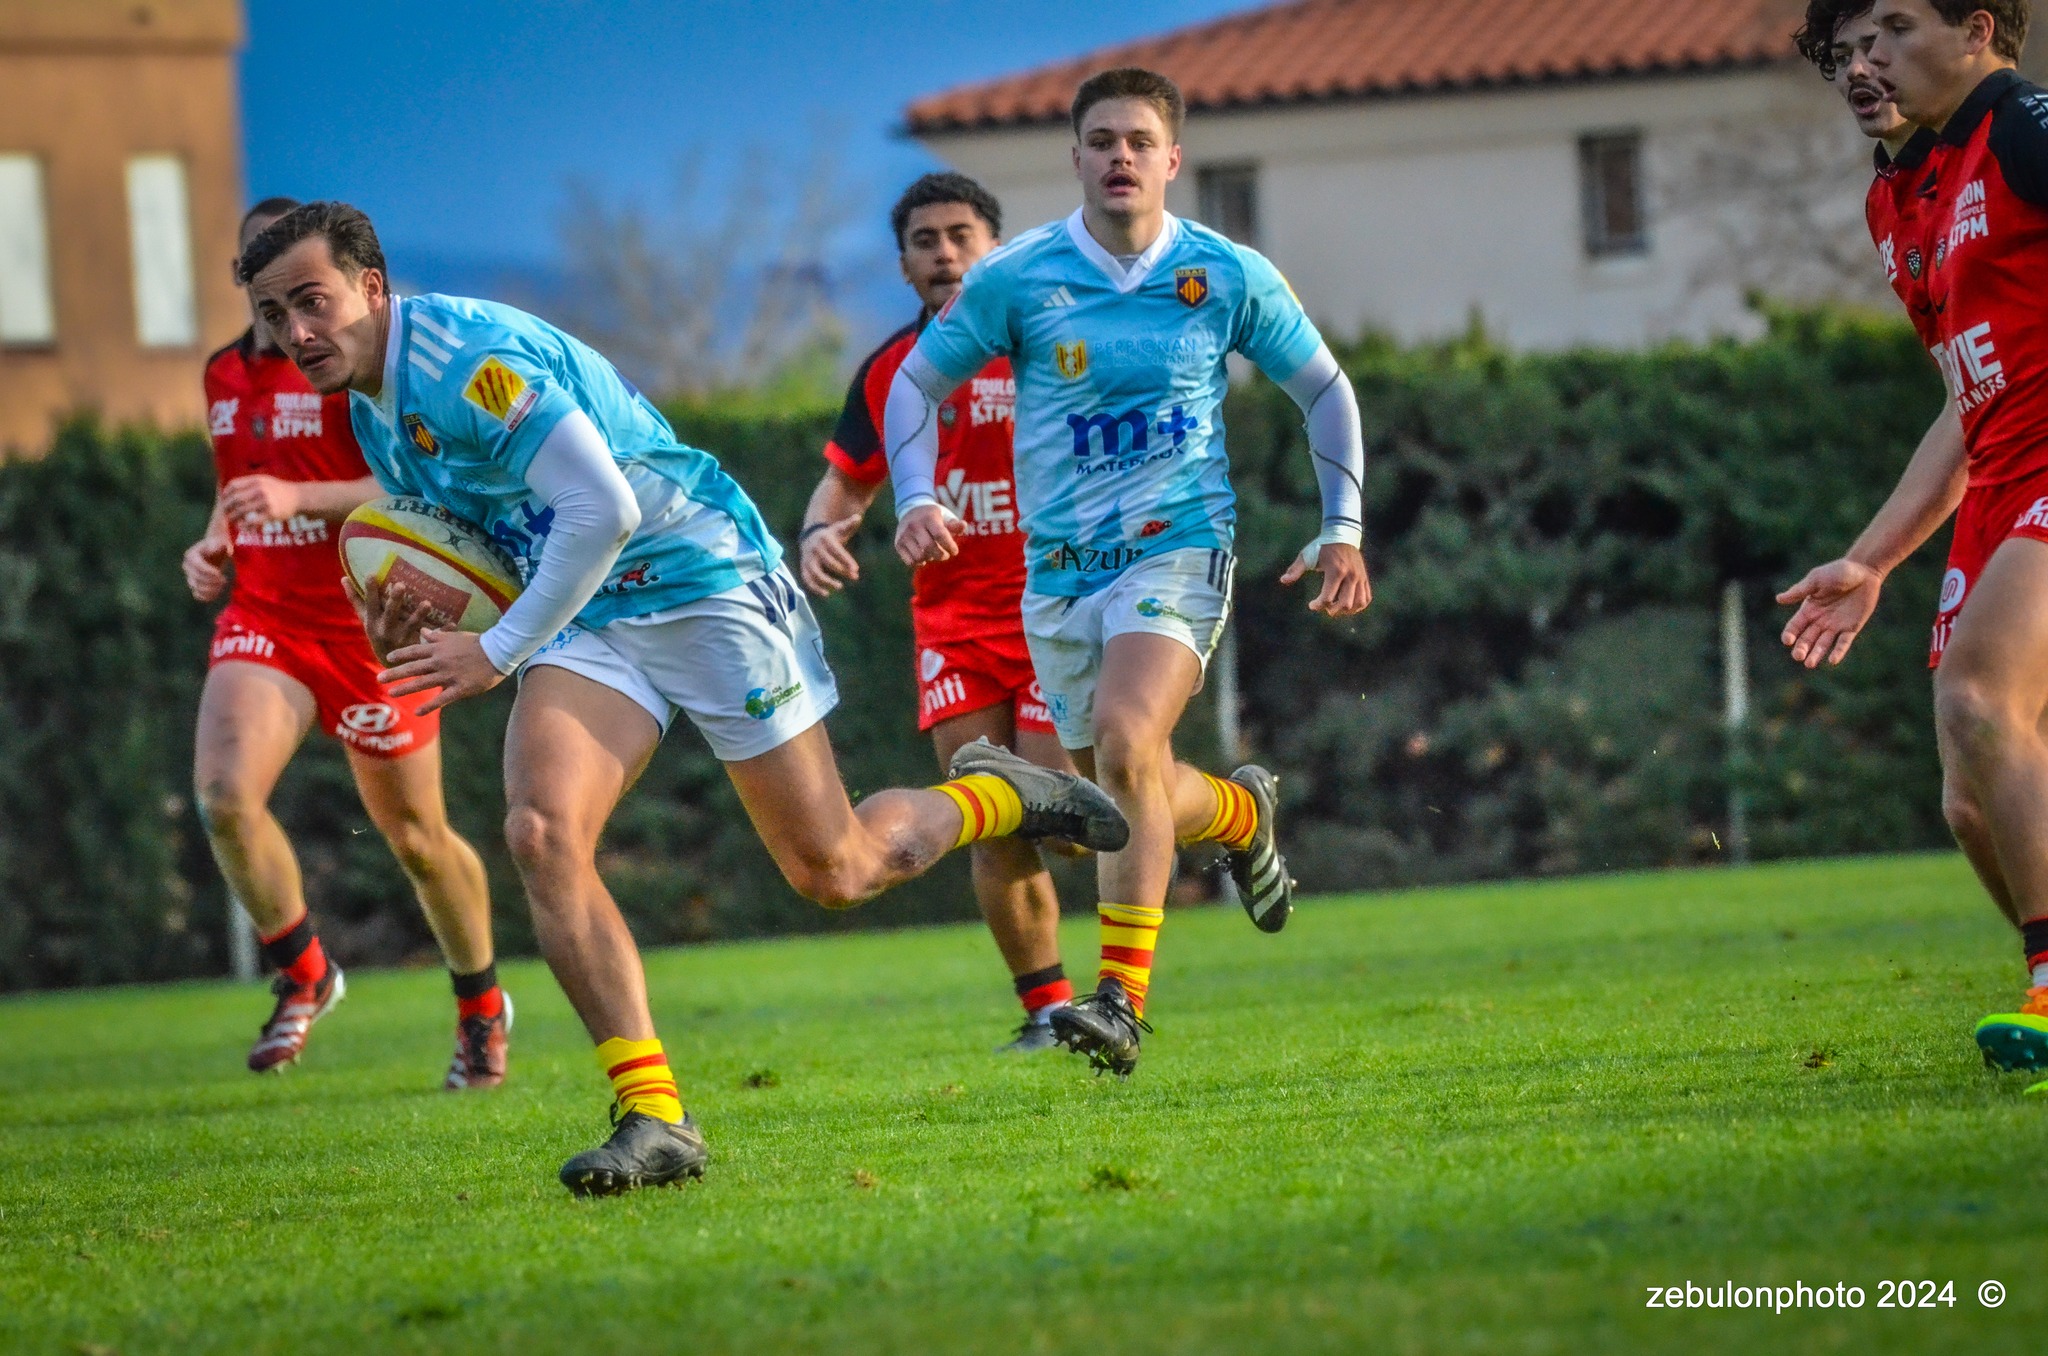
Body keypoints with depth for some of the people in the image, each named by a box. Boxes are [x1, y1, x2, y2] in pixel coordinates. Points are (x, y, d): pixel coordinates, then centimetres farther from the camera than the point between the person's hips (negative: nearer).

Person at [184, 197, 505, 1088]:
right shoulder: (224, 374, 12)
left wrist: (300, 497, -28)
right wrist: (213, 546, 7)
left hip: (367, 626, -4)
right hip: (262, 618, 4)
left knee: (415, 837, 6)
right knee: (223, 793, -21)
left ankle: (481, 1007, 29)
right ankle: (304, 975, -1)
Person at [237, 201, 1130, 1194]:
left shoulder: (468, 357, -23)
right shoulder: (372, 413, 7)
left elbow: (602, 509, -27)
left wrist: (498, 650, -21)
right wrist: (410, 629, -1)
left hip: (700, 578, -8)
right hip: (586, 617, 8)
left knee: (833, 873, 0)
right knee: (540, 833, -18)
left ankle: (996, 796, 31)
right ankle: (653, 1119, -17)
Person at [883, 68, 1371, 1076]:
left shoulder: (1230, 276, -2)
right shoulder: (1015, 277, -3)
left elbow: (1323, 389, 10)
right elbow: (915, 381, 7)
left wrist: (1343, 531, 4)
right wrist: (917, 500, -9)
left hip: (1178, 550, -3)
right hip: (1060, 570, 3)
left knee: (1126, 739, -29)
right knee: (1134, 798, 8)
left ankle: (1123, 996, -27)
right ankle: (1241, 814, 46)